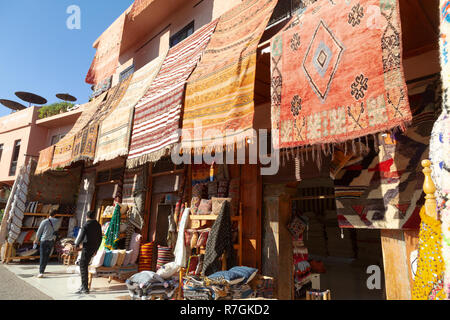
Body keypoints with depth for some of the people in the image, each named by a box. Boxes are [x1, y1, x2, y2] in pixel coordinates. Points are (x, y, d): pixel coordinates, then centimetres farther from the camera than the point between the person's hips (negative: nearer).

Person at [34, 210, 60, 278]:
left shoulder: (44, 222, -7)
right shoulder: (57, 221, -1)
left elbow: (39, 232, 0)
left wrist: (36, 240, 15)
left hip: (44, 240, -2)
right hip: (52, 241, 2)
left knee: (42, 256, 0)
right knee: (47, 256, 14)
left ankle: (41, 272, -7)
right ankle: (42, 269, 21)